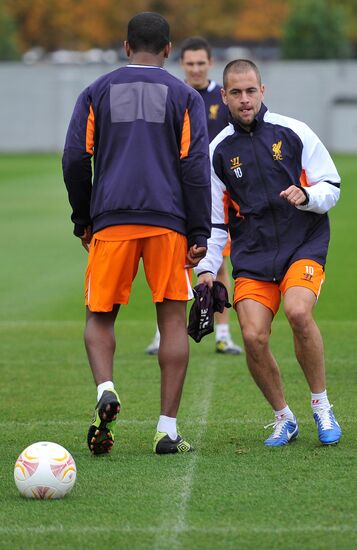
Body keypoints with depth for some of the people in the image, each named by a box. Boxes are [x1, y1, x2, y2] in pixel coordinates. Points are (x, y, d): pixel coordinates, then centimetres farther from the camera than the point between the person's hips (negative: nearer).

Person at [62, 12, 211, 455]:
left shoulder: (97, 92, 10)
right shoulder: (184, 97, 7)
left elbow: (75, 159, 4)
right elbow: (195, 166, -1)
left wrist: (82, 219, 15)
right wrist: (199, 234, 1)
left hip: (110, 220, 1)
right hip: (167, 220, -1)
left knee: (99, 316, 11)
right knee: (173, 319, 5)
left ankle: (105, 390, -18)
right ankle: (168, 430, -1)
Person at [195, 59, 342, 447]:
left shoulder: (293, 132, -1)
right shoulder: (218, 151, 6)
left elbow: (332, 187, 3)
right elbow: (214, 219, 12)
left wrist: (306, 196, -18)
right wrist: (206, 268, 2)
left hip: (304, 244, -2)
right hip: (251, 255, 2)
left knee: (298, 311, -29)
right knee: (253, 336, -15)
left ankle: (322, 407, -9)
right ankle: (283, 419, 9)